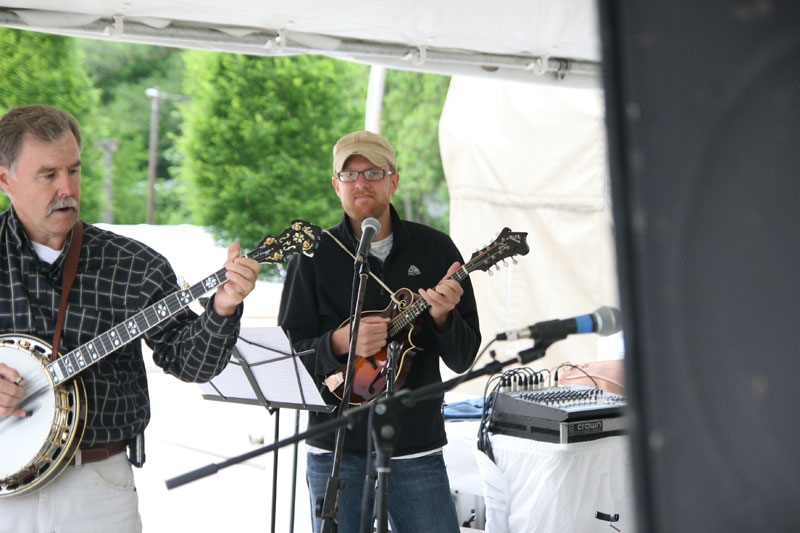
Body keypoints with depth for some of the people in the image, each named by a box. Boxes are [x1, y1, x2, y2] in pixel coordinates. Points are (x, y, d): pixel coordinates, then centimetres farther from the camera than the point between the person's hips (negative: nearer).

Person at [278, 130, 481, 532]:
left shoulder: (435, 249, 3)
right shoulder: (314, 256, 1)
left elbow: (464, 358, 2)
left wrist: (442, 317, -17)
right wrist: (341, 342, -21)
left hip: (418, 450, 1)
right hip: (336, 451, -1)